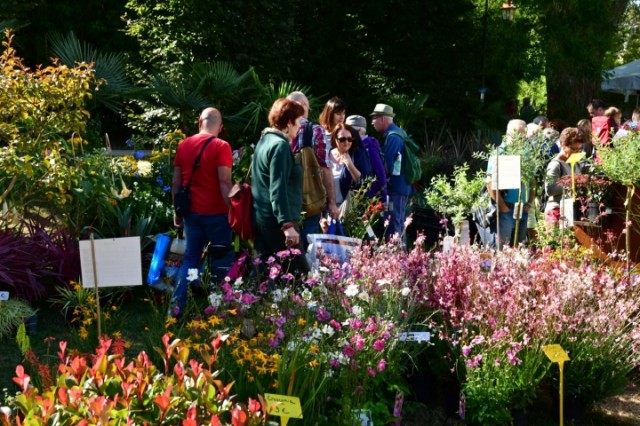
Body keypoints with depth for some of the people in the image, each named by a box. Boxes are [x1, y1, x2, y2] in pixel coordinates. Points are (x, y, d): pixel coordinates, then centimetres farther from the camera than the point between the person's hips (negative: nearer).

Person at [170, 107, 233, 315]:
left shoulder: (184, 145, 7)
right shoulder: (221, 146, -9)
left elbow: (176, 182, 11)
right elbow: (224, 181, -16)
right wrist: (232, 210, -12)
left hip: (191, 211, 5)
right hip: (216, 212, -5)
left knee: (190, 258, 13)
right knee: (222, 260, 6)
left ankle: (177, 304, 7)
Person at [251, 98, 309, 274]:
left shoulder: (265, 141, 15)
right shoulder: (280, 145, -14)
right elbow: (278, 189, -22)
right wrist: (287, 224, -28)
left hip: (261, 218, 10)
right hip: (277, 222, -10)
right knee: (299, 273, -9)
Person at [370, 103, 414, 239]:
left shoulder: (392, 136, -15)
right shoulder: (399, 132, 17)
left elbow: (388, 164, -20)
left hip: (395, 187, -10)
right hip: (403, 186, 10)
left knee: (392, 225, -10)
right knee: (398, 224, 15)